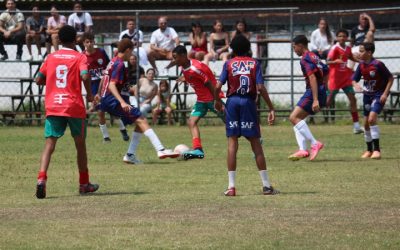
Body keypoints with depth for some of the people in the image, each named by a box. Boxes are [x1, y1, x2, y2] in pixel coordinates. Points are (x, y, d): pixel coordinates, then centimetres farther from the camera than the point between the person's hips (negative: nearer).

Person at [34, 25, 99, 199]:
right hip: (75, 107, -2)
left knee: (49, 144, -5)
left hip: (53, 107, 2)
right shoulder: (79, 57, -1)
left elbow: (39, 80, 10)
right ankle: (84, 184, 23)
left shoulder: (51, 57, 9)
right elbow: (85, 76, -19)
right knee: (80, 145, 15)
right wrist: (89, 93, -3)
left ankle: (41, 178, -28)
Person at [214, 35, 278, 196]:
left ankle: (231, 186, -5)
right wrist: (271, 108, -3)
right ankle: (266, 185, 2)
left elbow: (218, 86, -4)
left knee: (232, 143, 1)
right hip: (249, 102, 0)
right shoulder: (254, 64, 4)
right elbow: (260, 87, -7)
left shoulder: (228, 64, 4)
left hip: (232, 102, 0)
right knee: (255, 143, 4)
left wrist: (217, 102, 14)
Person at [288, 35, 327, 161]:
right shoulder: (314, 57, 20)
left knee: (294, 117, -13)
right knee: (297, 118, 11)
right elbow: (325, 72, 27)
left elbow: (312, 78, -22)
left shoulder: (306, 59, -11)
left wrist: (315, 100, -28)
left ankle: (314, 144, -19)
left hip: (313, 92, -10)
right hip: (322, 91, 10)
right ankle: (303, 149, 0)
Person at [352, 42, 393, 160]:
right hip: (367, 95, 7)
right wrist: (356, 85, -17)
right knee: (366, 123, 9)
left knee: (372, 119, -23)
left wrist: (385, 93, -18)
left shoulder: (378, 64, -20)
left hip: (379, 95, -7)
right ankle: (369, 150, 25)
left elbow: (390, 78, -12)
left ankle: (376, 149, -18)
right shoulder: (361, 65, -2)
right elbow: (354, 79, 7)